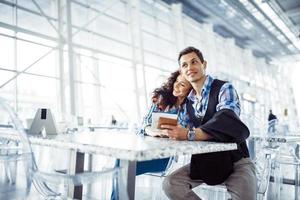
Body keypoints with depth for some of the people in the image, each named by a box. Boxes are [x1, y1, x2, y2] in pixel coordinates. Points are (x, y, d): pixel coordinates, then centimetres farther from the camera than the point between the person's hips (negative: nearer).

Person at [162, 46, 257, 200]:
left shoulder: (224, 88, -11)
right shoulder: (188, 101, 9)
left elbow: (227, 123, -29)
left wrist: (190, 134, -38)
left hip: (234, 160, -5)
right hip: (203, 161, 5)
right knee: (170, 184, -12)